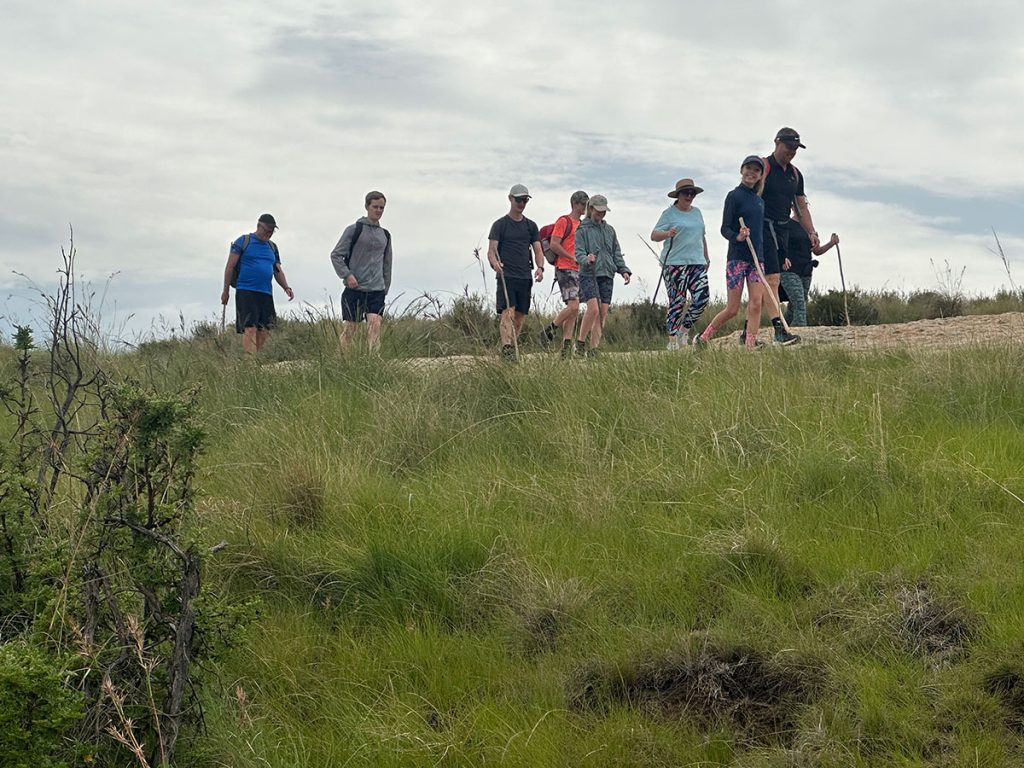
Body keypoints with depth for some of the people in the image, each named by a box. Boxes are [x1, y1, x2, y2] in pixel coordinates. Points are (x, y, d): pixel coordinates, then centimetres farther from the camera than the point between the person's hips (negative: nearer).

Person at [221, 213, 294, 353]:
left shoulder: (272, 247, 19)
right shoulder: (243, 241, 3)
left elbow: (278, 271, 23)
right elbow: (230, 266, 2)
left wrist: (286, 287, 5)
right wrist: (226, 291, -1)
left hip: (266, 294, 5)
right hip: (246, 292, -5)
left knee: (264, 331, -2)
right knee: (250, 328, -16)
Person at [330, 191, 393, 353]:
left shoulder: (385, 235, 14)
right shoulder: (354, 229, -1)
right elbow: (336, 255, -2)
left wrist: (386, 288, 17)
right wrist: (347, 275, -14)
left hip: (377, 290, 3)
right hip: (355, 288, -3)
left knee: (375, 324, -14)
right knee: (350, 327, 1)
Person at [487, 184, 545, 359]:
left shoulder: (531, 226, 17)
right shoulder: (500, 224, 4)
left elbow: (538, 250, 13)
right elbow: (491, 250, -2)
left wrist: (540, 267, -7)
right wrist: (495, 264, -24)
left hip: (525, 277, 5)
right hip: (506, 276, -5)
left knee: (520, 315, 6)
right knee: (508, 312, -19)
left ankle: (513, 348, 15)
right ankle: (506, 347, -29)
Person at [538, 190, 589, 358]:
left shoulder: (581, 224, 21)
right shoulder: (564, 221, -5)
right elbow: (554, 245, -13)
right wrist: (574, 258, -15)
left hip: (578, 271, 9)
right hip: (565, 269, -9)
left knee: (574, 310, 4)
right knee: (573, 306, -19)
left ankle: (566, 348, 3)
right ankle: (548, 331, -4)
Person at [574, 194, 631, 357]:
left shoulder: (609, 230, 18)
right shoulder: (583, 229, 2)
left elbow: (617, 253, 21)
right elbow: (578, 253, -7)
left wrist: (624, 270, 8)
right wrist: (586, 259, -29)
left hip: (607, 276, 5)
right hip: (588, 274, -5)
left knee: (602, 314, -1)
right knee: (593, 309, -21)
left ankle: (594, 348, 0)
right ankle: (580, 342, -8)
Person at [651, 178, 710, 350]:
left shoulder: (697, 212, 18)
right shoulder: (669, 213, -1)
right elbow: (654, 235, -8)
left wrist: (706, 258, 27)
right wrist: (668, 234, -27)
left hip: (697, 263, 6)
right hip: (674, 264, -6)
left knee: (702, 298, -7)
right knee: (677, 302, -6)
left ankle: (685, 329, 12)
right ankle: (672, 340, 1)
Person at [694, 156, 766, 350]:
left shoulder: (760, 201, 15)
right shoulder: (734, 196, -4)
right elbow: (725, 228, -8)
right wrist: (737, 237, -29)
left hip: (757, 258, 6)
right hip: (737, 257, -6)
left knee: (755, 305, -7)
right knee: (732, 310, -3)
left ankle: (750, 346, -6)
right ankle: (702, 339, 14)